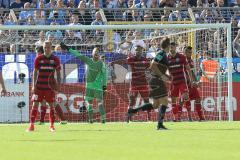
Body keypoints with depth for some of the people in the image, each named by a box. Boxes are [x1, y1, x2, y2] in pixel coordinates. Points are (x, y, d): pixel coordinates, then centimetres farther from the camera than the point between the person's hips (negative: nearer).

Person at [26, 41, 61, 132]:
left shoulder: (55, 59, 2)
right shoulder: (38, 59, 1)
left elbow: (58, 73, 7)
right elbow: (35, 72, 5)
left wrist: (58, 85, -4)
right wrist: (33, 85, -2)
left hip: (50, 86, 0)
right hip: (39, 86, 0)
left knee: (52, 105, -1)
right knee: (35, 105, -4)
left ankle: (52, 126, 6)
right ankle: (31, 125, -2)